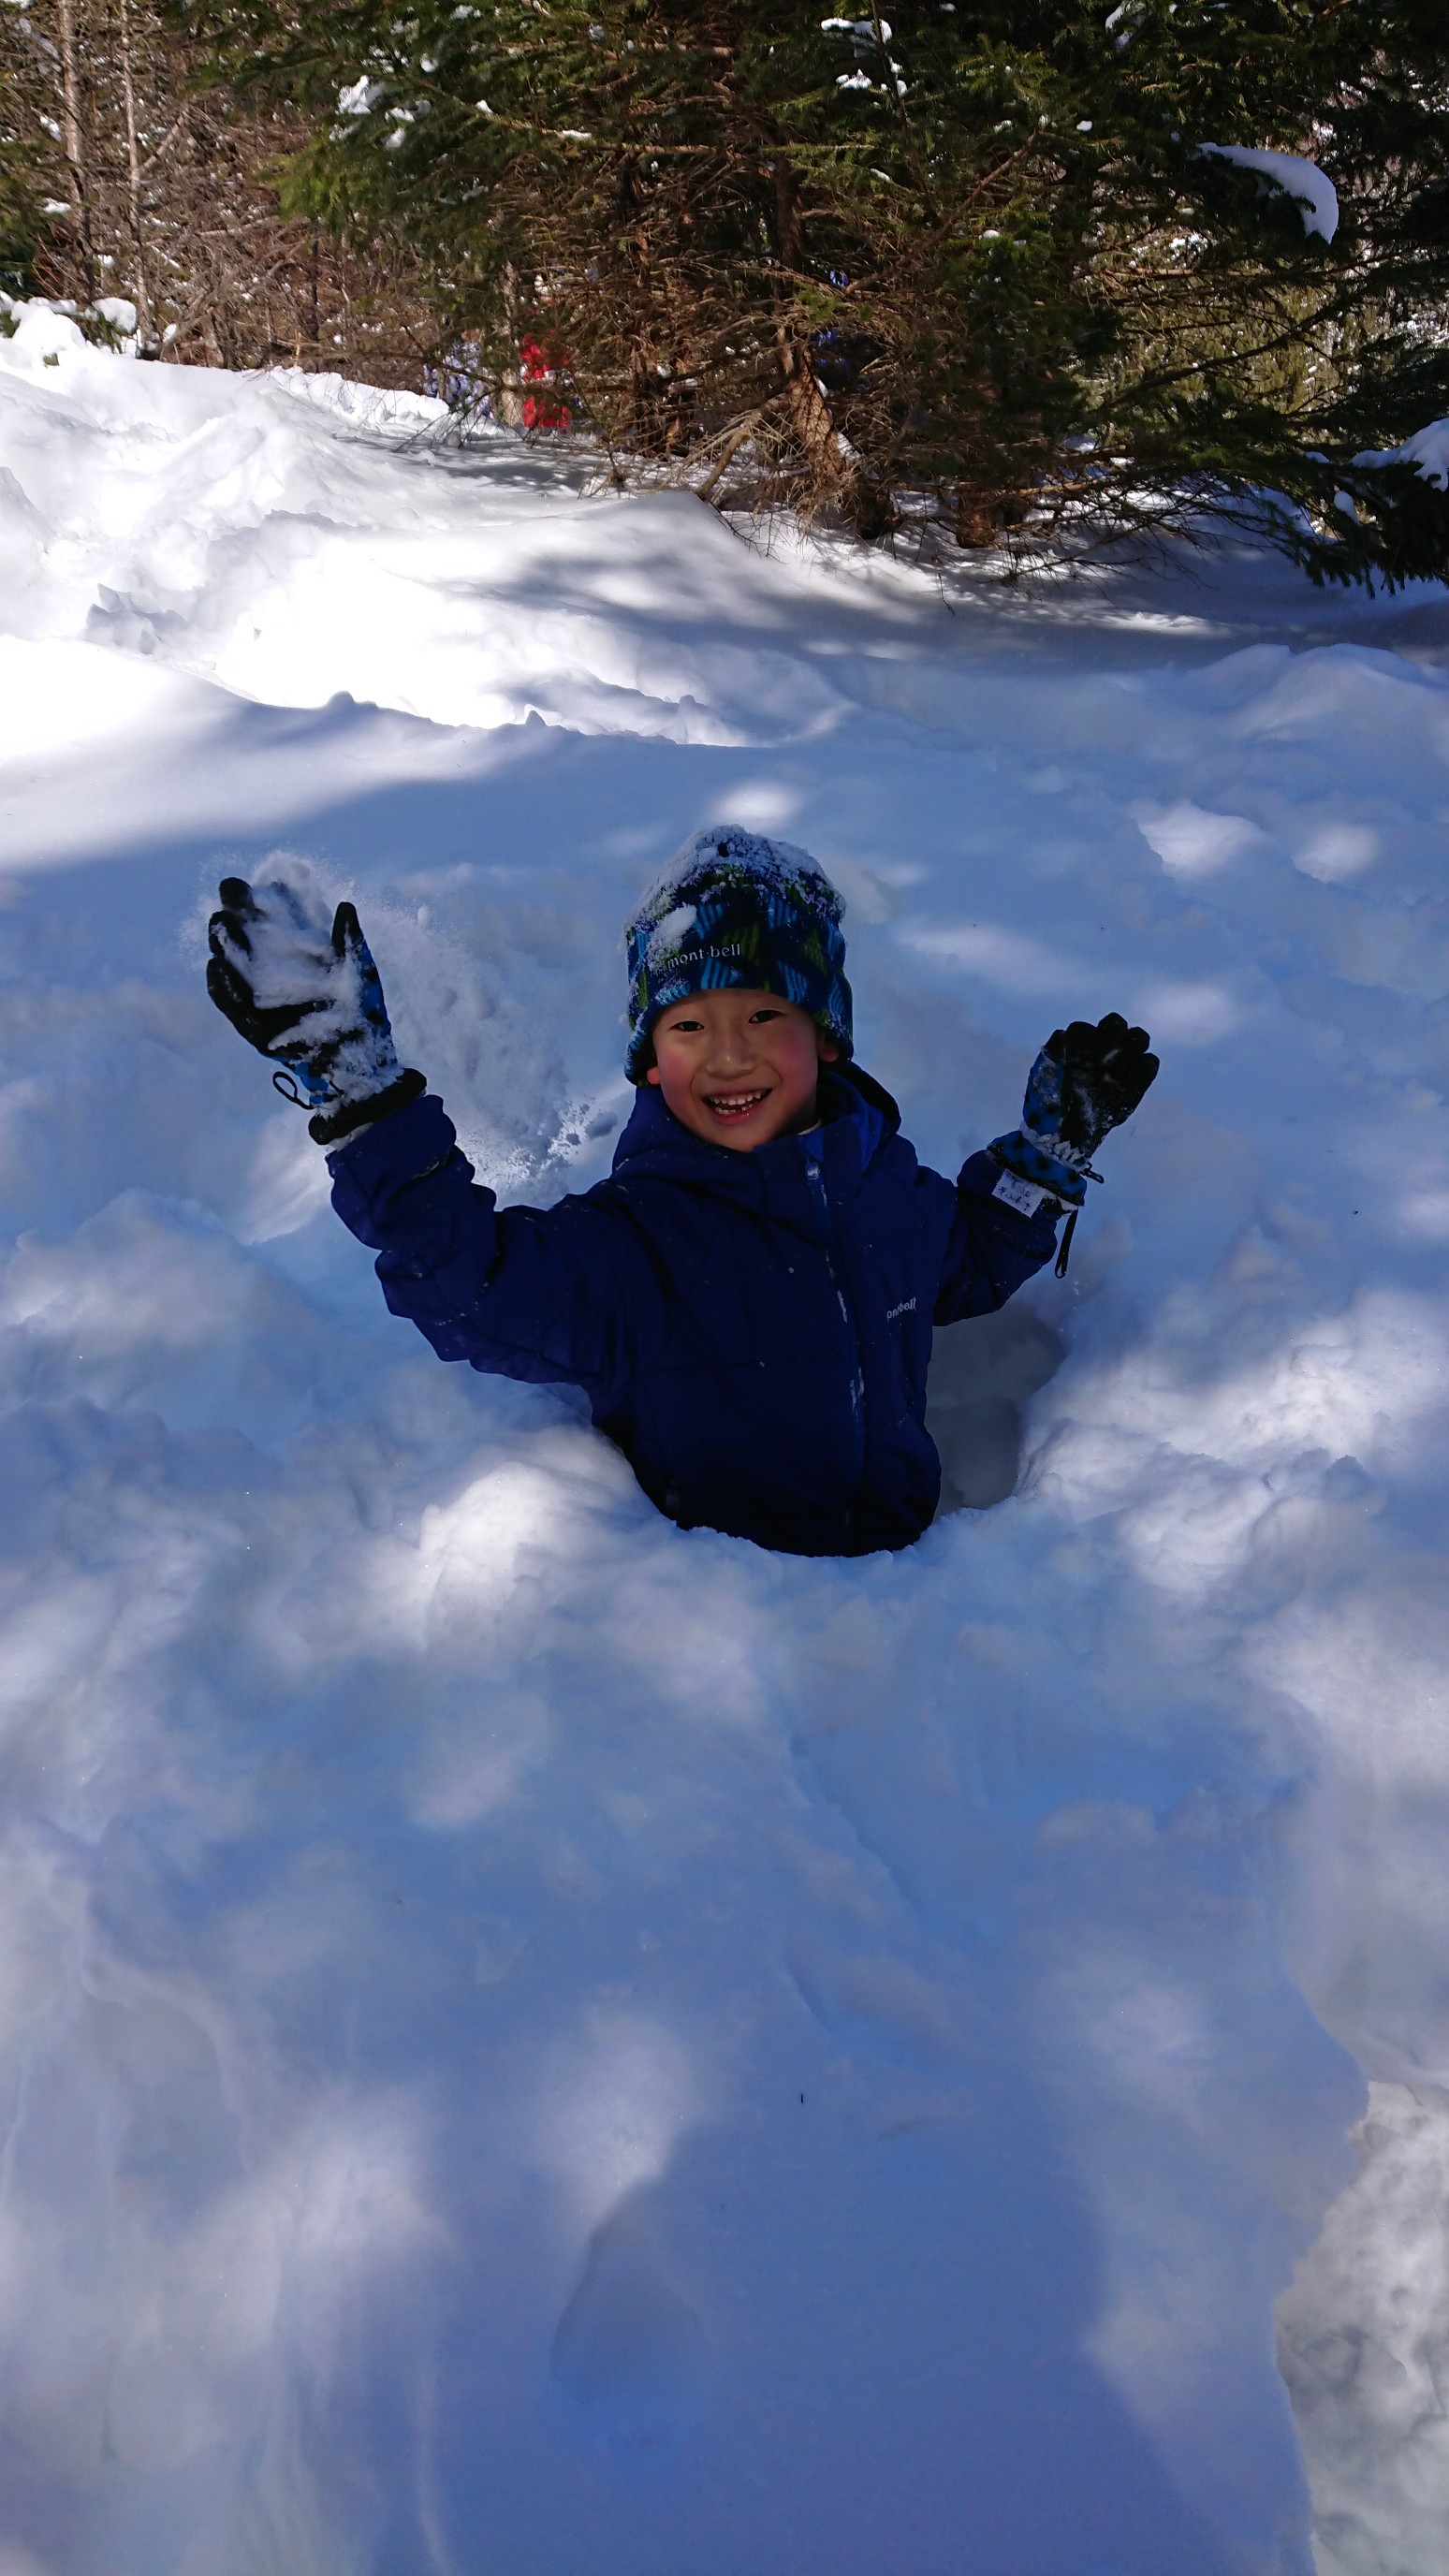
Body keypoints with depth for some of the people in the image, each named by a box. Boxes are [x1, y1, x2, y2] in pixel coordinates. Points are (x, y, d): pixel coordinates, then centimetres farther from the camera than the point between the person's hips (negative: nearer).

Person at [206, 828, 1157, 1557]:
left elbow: (968, 1264, 26)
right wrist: (362, 1090, -39)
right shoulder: (631, 1247, -14)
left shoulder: (889, 1179, 4)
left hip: (906, 1563, 2)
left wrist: (1052, 1146, 17)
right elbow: (469, 1281, -32)